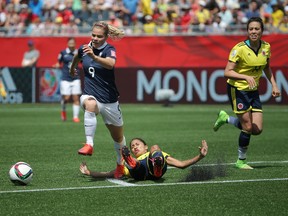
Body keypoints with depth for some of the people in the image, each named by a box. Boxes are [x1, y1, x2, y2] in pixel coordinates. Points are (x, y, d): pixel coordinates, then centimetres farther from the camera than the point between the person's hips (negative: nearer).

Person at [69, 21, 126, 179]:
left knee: (118, 136, 13)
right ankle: (89, 145, -44)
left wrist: (94, 57, -53)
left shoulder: (109, 49, -13)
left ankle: (121, 165, 39)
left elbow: (110, 64, -37)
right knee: (90, 105, -38)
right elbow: (77, 57, 26)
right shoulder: (84, 48, 0)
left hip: (109, 100, -1)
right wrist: (72, 68, 43)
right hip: (90, 95, 1)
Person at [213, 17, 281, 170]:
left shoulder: (266, 47, 0)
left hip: (253, 91, 6)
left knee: (257, 129, 0)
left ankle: (226, 118, 24)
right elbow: (227, 72, -21)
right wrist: (246, 77, -34)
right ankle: (241, 161, 13)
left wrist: (274, 84, 7)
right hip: (237, 90, -6)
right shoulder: (239, 48, -18)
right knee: (248, 127, -8)